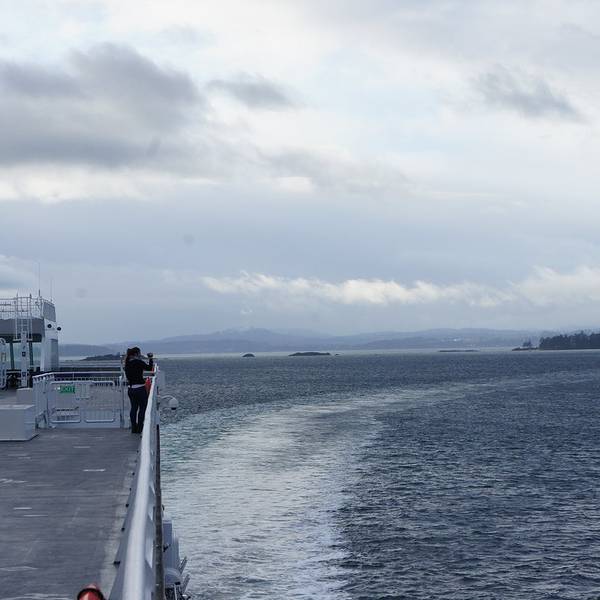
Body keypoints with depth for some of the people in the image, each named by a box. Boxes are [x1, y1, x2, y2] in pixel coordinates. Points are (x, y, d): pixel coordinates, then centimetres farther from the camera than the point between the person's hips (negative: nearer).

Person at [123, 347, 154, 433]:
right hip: (140, 388, -7)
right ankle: (139, 428, 5)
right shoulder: (138, 362, -14)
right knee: (142, 408, 5)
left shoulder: (127, 363, 6)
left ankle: (134, 428, 19)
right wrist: (150, 358, 0)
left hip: (130, 389, 7)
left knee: (134, 407, 15)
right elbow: (149, 368, -11)